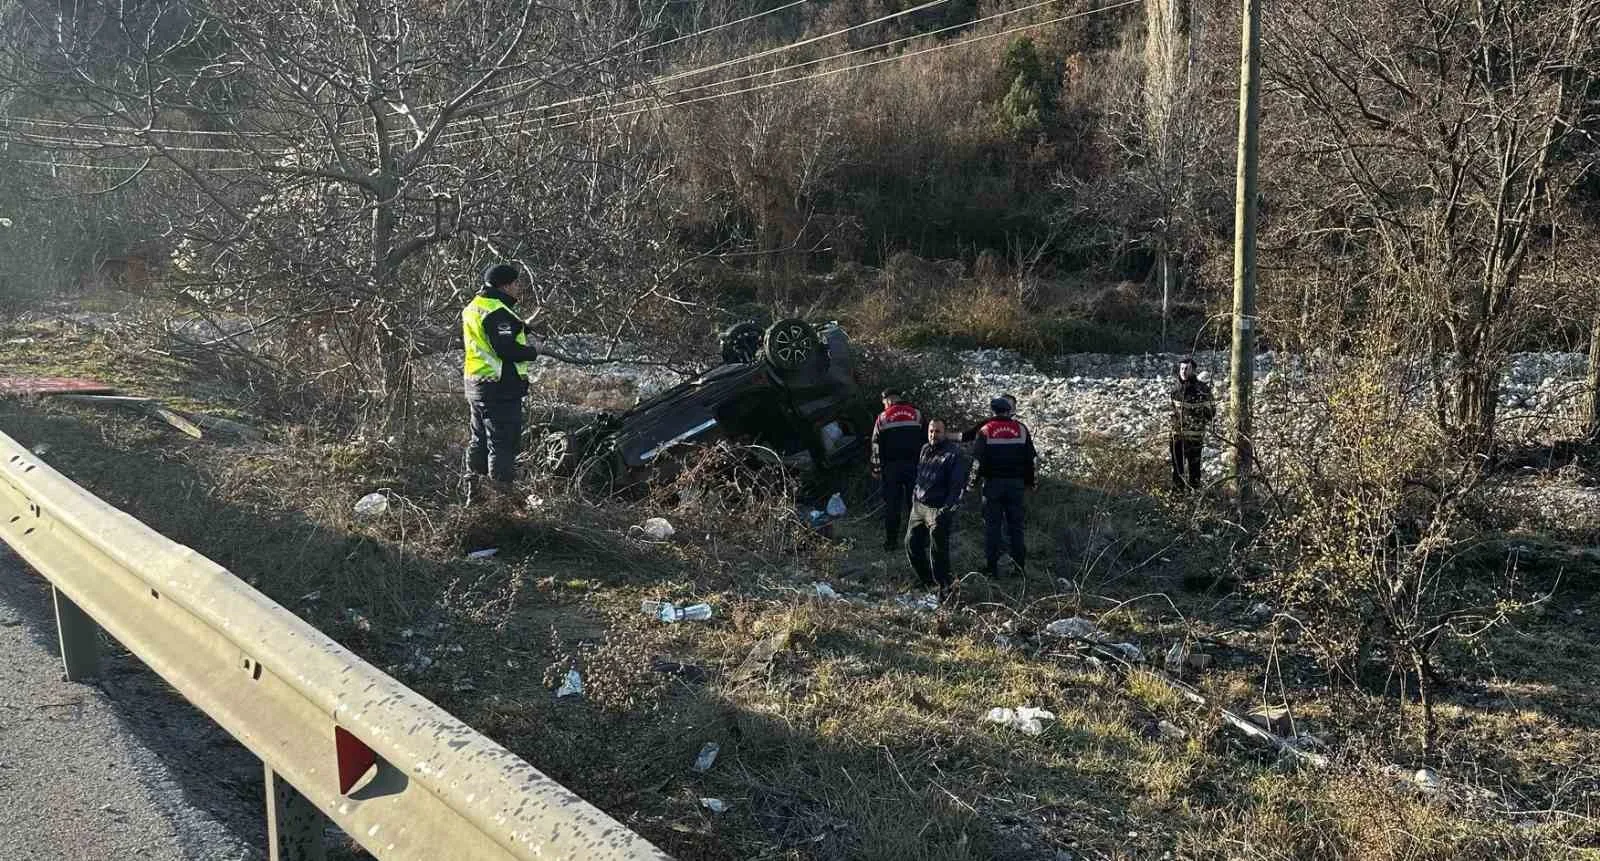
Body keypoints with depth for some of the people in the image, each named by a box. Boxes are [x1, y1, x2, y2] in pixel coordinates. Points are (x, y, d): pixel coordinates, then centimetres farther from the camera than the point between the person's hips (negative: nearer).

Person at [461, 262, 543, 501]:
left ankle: (473, 491, 26)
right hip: (499, 389, -10)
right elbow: (507, 350, -27)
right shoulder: (497, 312, -19)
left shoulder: (474, 307, 14)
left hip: (475, 385, 10)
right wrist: (532, 350, -10)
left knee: (480, 439, 19)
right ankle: (501, 490, 1)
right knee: (504, 442, -3)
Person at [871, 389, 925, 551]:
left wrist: (876, 469, 8)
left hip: (891, 466, -1)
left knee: (891, 505, 5)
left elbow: (877, 446, 2)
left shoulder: (883, 418, 1)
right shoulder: (917, 414, 5)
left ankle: (891, 541, 7)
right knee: (914, 502, 7)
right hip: (914, 465, 1)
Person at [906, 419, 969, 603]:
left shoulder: (953, 454, -14)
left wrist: (947, 509, -20)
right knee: (912, 543, 12)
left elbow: (958, 484, -16)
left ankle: (945, 587, 8)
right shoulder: (925, 450, 9)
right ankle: (926, 579, 30)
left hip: (938, 509, -8)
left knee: (938, 550, -5)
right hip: (919, 505, 8)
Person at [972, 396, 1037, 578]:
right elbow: (1031, 457, 8)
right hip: (1016, 482, 2)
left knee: (992, 524, 3)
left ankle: (991, 566, 3)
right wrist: (1031, 481, 15)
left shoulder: (985, 430, -3)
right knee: (1015, 525, 8)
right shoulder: (1021, 429, 4)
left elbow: (977, 459, -6)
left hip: (993, 482, -2)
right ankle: (1019, 566, 9)